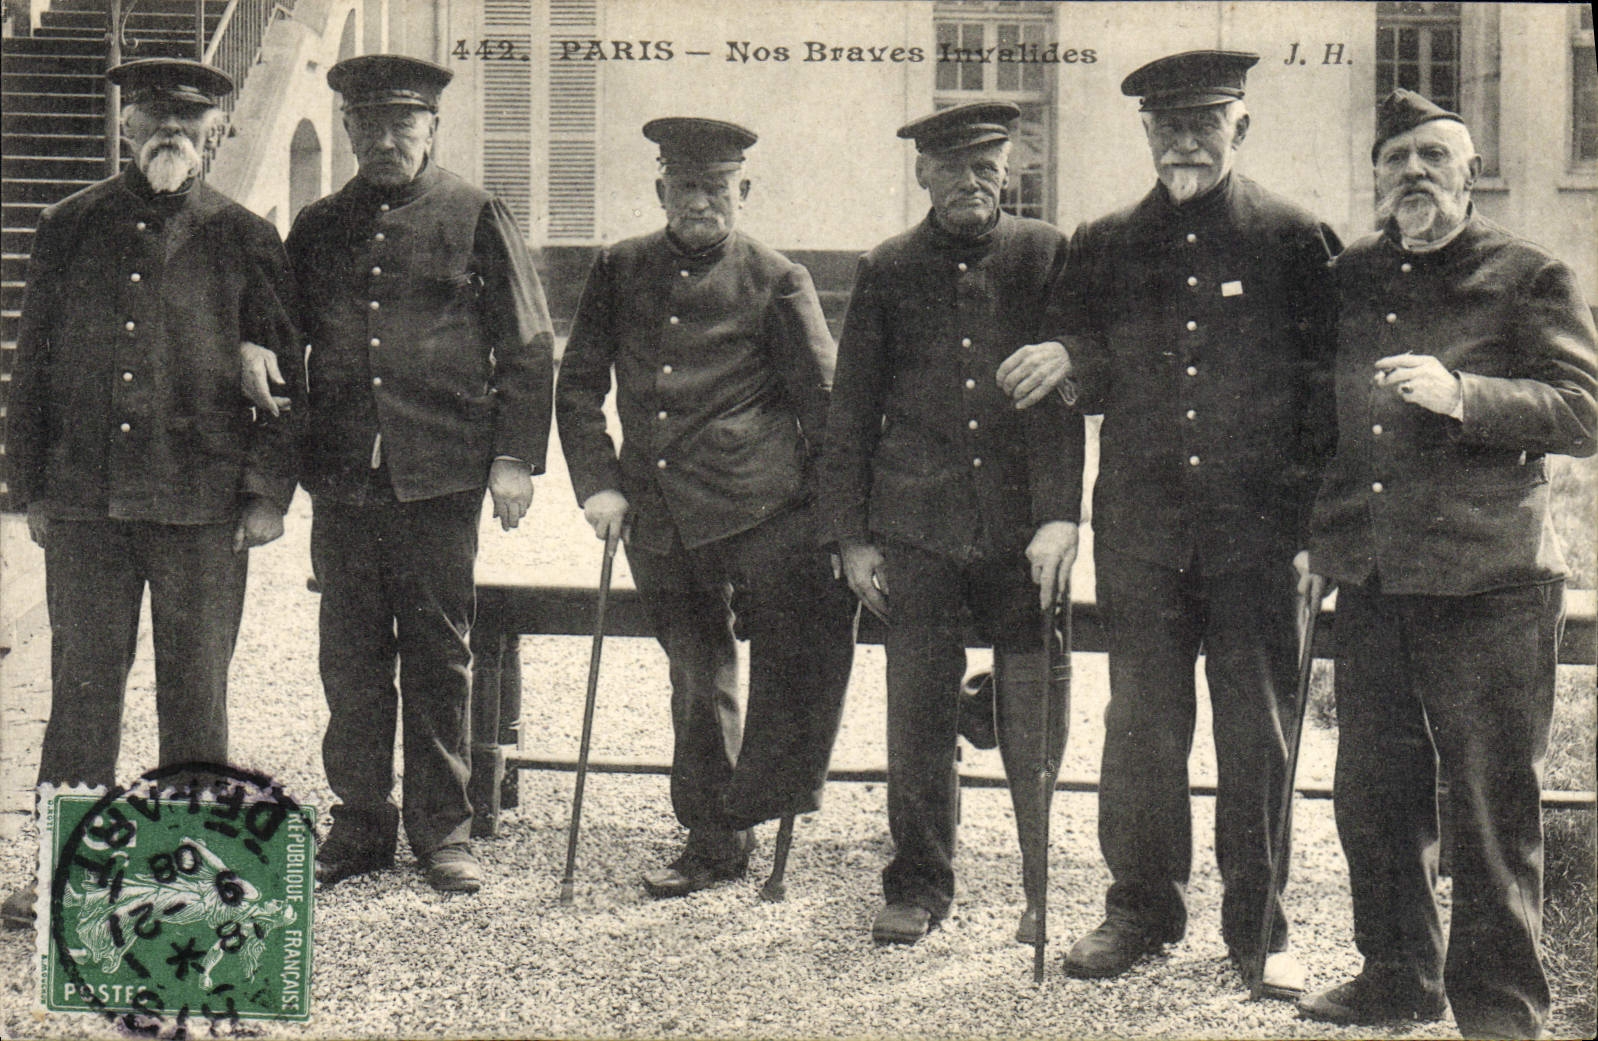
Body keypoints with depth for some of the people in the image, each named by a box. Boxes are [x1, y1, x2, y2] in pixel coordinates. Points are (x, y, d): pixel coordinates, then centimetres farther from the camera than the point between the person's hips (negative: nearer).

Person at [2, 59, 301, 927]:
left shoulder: (244, 238, 4)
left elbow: (285, 375, 4)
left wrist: (268, 492, -3)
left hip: (203, 505, -2)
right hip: (83, 498, 2)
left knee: (195, 690, 5)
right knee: (82, 683, 7)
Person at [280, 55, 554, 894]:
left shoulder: (477, 218, 2)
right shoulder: (318, 227, 12)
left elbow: (529, 349, 2)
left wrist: (515, 458, -4)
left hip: (440, 477, -3)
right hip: (341, 478, 3)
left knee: (439, 655, 4)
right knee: (349, 658, 8)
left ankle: (443, 830, 14)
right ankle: (360, 824, 19)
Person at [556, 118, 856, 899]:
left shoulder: (776, 282, 2)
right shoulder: (619, 272, 11)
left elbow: (824, 404, 3)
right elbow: (577, 387, 14)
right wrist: (597, 482, 2)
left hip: (762, 510, -3)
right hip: (658, 518, 3)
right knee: (696, 680, 13)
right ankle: (712, 840, 25)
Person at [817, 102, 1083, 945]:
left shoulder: (1047, 257, 4)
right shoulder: (887, 271, 8)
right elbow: (851, 411, 10)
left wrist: (1061, 517, -9)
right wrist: (851, 535, 5)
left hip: (1023, 527, -1)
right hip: (916, 528, 1)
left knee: (1035, 719, 3)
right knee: (917, 717, 4)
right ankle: (918, 885, 19)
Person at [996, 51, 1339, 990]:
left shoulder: (1295, 240, 3)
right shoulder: (1106, 245, 9)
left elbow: (1326, 382, 2)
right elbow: (1084, 377, 15)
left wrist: (1311, 514, -6)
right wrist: (1069, 360, -9)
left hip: (1255, 530, -2)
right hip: (1140, 530, 2)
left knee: (1258, 733, 5)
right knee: (1141, 726, 8)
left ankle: (1259, 924, 18)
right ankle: (1143, 908, 22)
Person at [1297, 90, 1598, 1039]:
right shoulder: (1346, 279, 14)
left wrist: (1459, 393, -21)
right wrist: (1308, 530, 13)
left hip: (1488, 581, -5)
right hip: (1369, 582, 5)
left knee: (1495, 808, 1)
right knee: (1373, 794, 12)